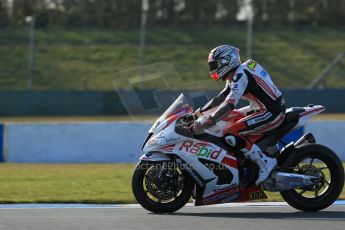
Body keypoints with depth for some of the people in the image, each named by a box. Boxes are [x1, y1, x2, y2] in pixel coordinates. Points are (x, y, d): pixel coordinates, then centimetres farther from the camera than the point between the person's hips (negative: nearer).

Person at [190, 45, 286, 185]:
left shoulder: (240, 76, -19)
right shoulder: (235, 75, 13)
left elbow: (229, 104, -30)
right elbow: (220, 98, 24)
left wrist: (205, 125, -33)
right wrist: (199, 112, 18)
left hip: (271, 113, -11)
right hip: (262, 109, 11)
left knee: (231, 135, -22)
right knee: (225, 118, 20)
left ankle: (264, 162, -15)